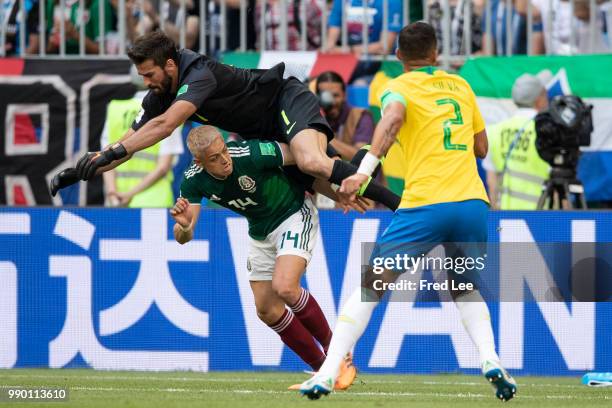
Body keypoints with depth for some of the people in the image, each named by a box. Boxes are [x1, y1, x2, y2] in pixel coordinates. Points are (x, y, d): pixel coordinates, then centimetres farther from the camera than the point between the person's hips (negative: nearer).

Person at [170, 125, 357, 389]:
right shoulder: (194, 181, -17)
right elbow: (183, 238, -16)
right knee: (267, 311, 3)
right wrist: (184, 226, -40)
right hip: (260, 233, 6)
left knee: (284, 287, -26)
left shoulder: (251, 154, -32)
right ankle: (322, 369, 17)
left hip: (294, 215, -6)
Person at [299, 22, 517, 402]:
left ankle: (327, 373, -5)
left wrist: (365, 170, -27)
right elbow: (481, 148, 26)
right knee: (466, 289, 25)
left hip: (425, 206, -4)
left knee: (369, 287, 5)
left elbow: (393, 117, -18)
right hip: (473, 203, 4)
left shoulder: (400, 87, 6)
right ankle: (491, 360, 1)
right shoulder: (460, 85, 19)